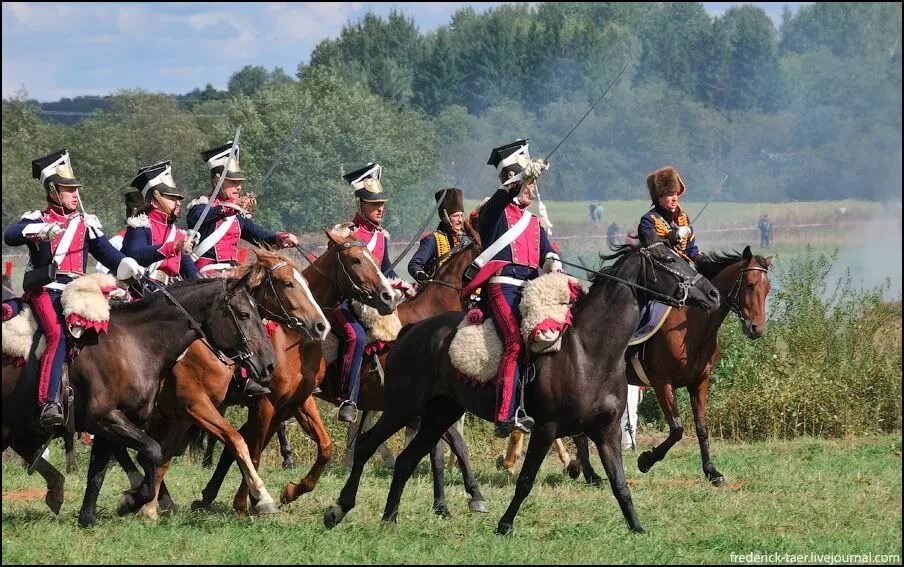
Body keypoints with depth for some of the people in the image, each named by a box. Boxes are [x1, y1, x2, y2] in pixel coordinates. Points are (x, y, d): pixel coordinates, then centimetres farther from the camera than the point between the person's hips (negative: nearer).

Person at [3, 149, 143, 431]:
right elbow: (11, 236, -11)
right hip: (45, 290, -4)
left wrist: (129, 267, -3)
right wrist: (41, 230, -28)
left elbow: (107, 254, 16)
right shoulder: (38, 219, 8)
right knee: (57, 335, -28)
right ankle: (48, 404, -37)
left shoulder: (86, 223, 18)